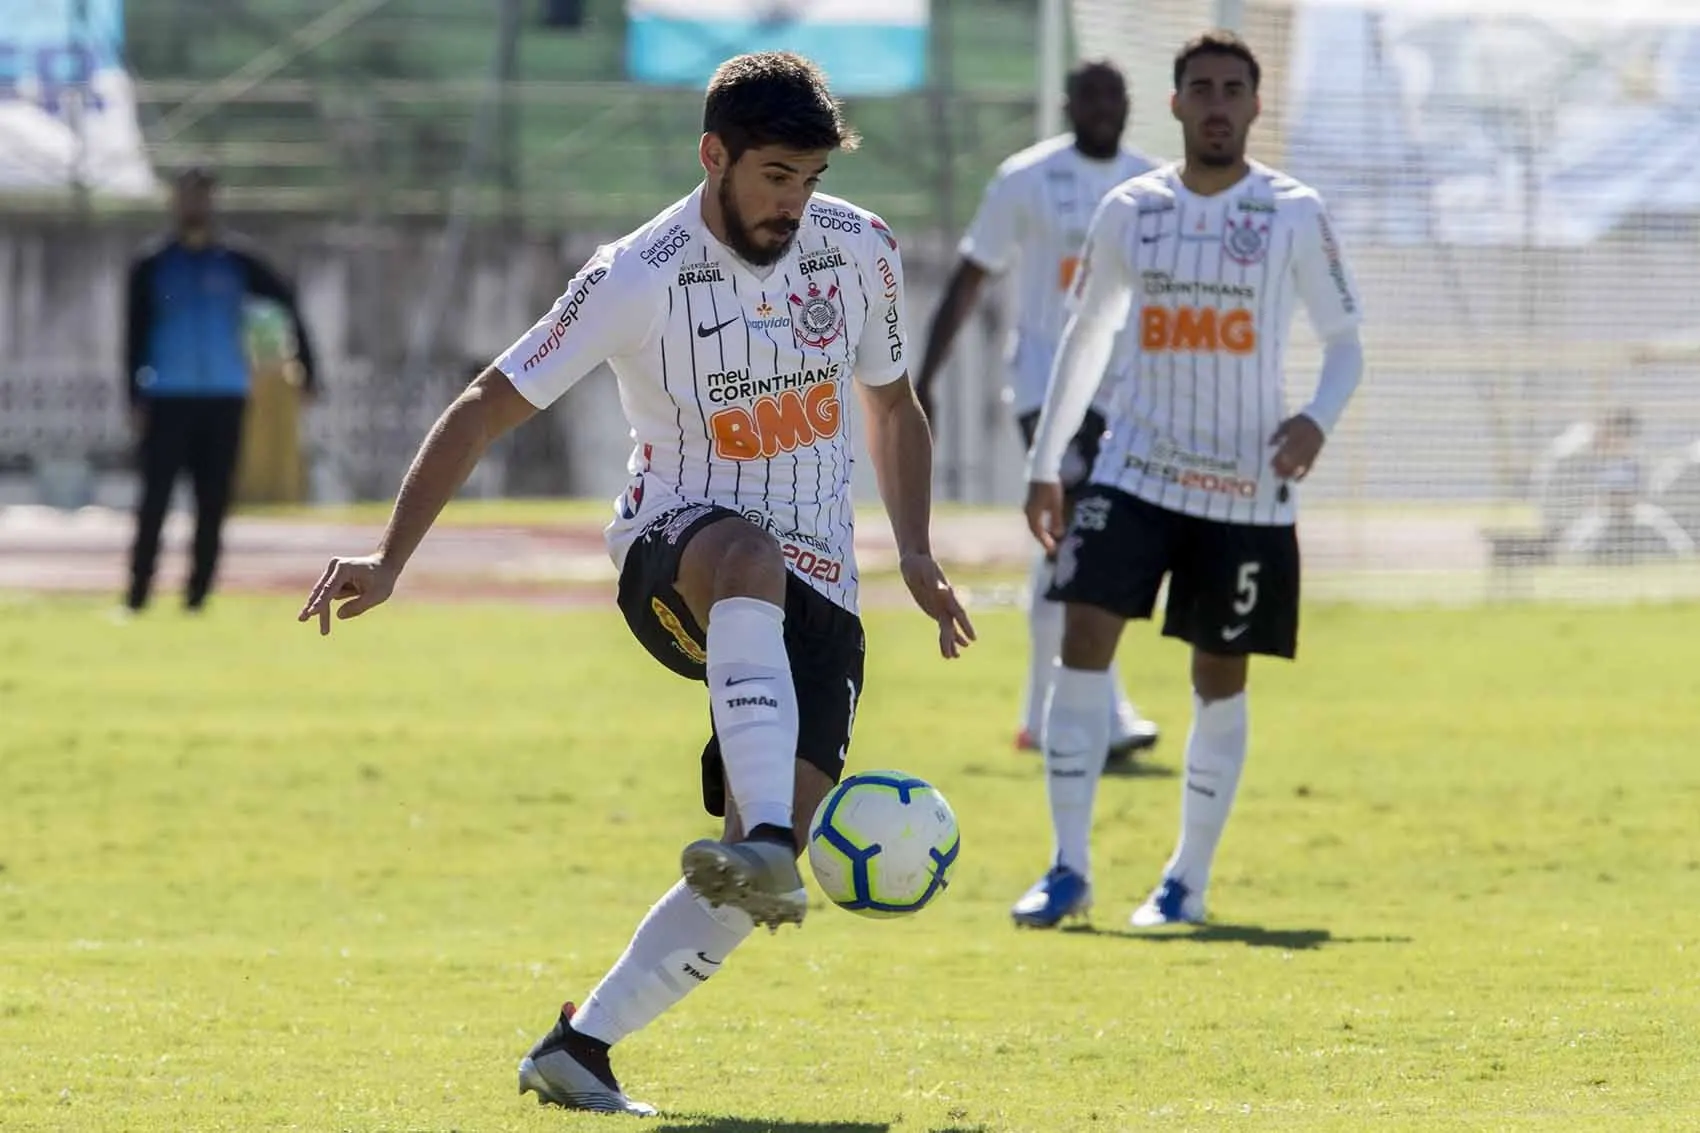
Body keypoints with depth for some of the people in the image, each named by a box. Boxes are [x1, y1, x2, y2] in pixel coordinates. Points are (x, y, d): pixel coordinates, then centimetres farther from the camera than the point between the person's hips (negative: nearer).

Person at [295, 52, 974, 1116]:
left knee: (773, 853, -17)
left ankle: (581, 1047, -8)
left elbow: (894, 405, 19)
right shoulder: (639, 279, -11)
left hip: (816, 594, 4)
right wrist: (391, 560, -13)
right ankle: (762, 843, -59)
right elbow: (487, 409, -6)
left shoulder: (859, 250, 2)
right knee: (747, 553, -43)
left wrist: (916, 554, 6)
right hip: (672, 554, -4)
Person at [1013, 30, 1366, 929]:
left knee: (1220, 680, 5)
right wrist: (1045, 463, 14)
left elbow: (1344, 340, 3)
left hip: (1246, 488, -1)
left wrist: (1318, 420, -17)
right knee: (1083, 643, -13)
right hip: (1136, 472, 1)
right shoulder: (1129, 211, 4)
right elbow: (1086, 335, 15)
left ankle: (1189, 881, 17)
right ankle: (1069, 869, -8)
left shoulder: (1294, 215, -3)